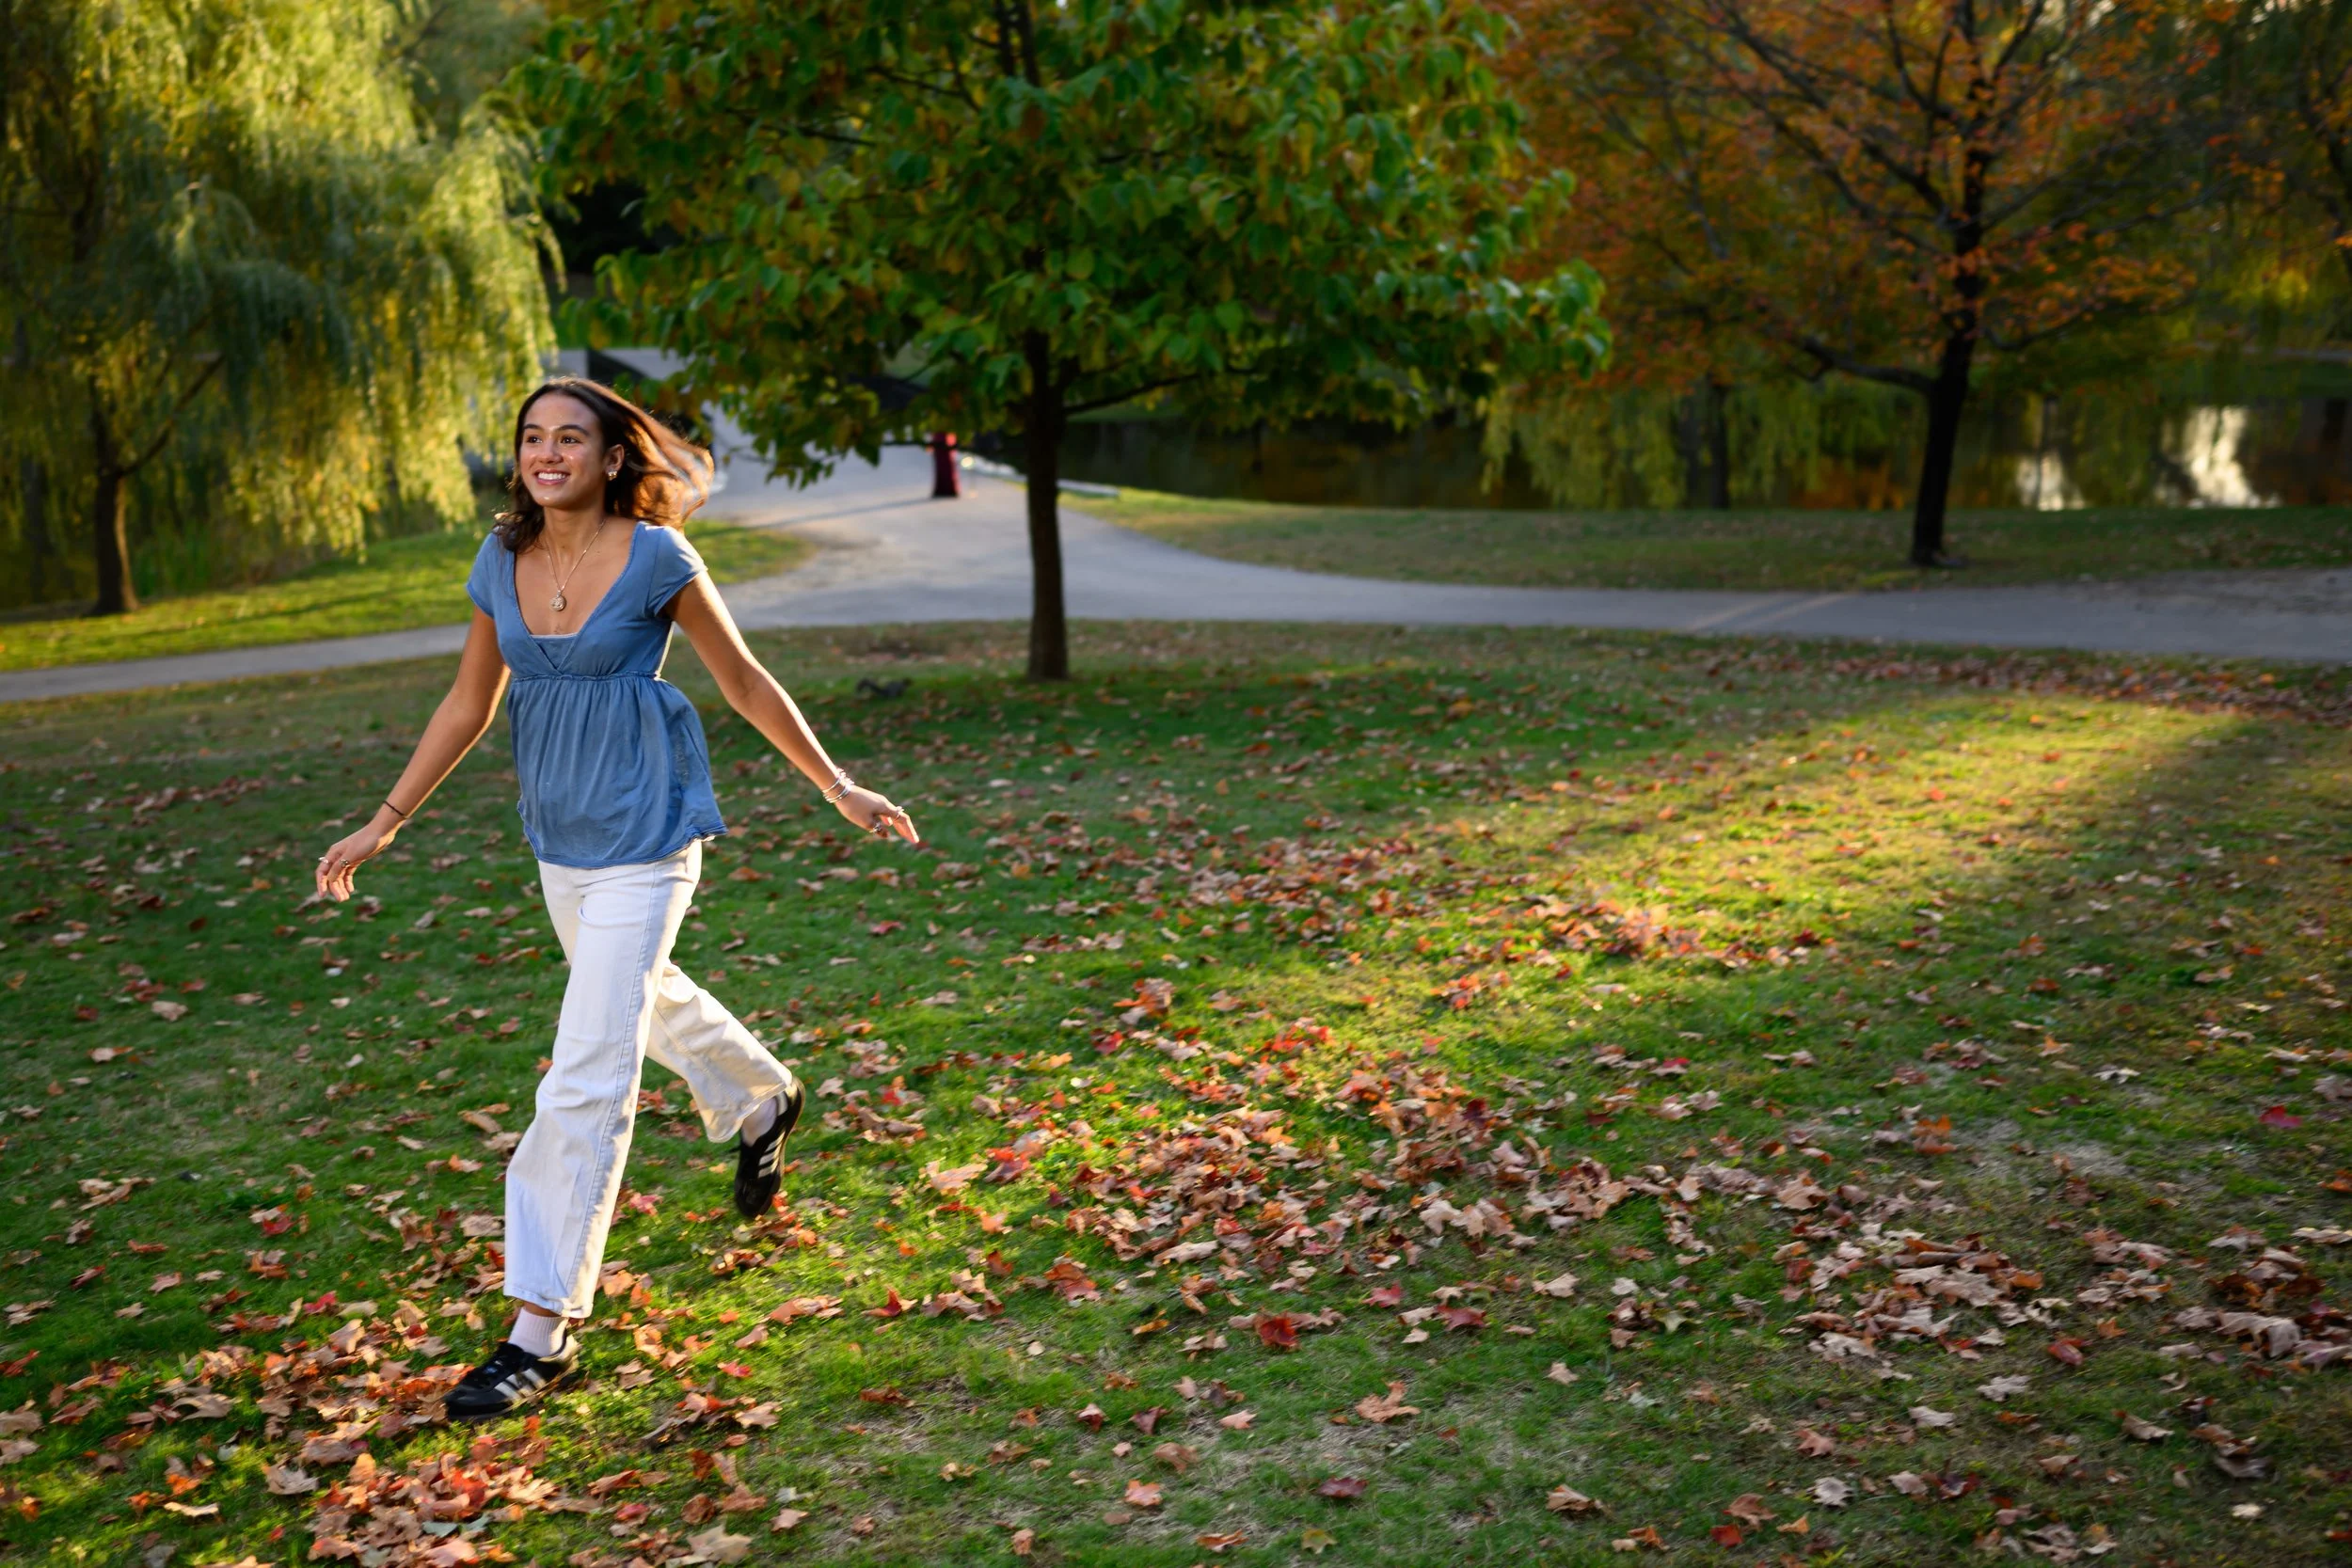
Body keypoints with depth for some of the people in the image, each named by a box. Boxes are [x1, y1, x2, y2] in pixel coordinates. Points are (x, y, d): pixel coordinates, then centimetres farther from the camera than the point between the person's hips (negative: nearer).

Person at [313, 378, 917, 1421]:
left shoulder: (657, 559, -14)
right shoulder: (502, 561, 1)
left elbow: (745, 682, -4)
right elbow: (469, 704, 10)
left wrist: (840, 790, 0)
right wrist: (382, 825, 11)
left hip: (642, 838, -6)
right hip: (557, 836, 7)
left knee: (586, 1077, -9)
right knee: (646, 1002, 27)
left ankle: (544, 1330, -2)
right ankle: (763, 1103, 57)